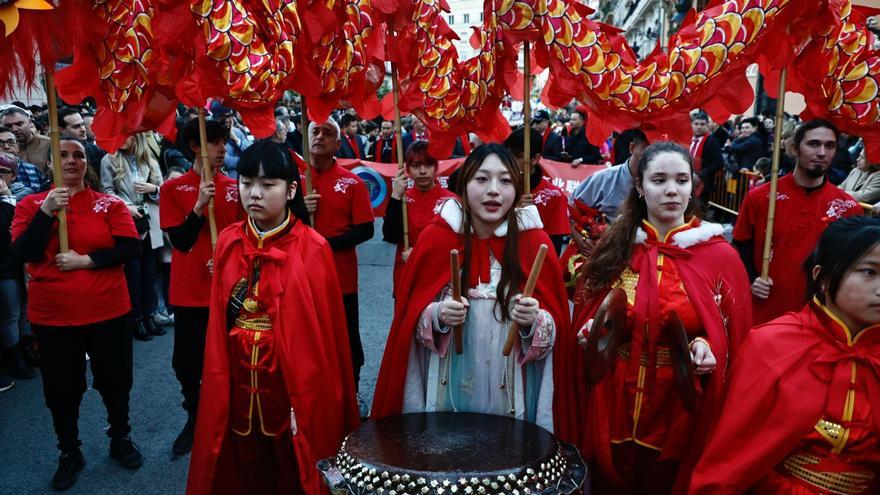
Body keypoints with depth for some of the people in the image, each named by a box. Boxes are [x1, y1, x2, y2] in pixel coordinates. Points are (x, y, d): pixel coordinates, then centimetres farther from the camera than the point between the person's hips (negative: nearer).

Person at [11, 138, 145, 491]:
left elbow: (130, 249, -9)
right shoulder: (30, 204, 1)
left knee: (115, 381, 14)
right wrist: (47, 211, -20)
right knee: (61, 389, 12)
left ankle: (120, 439, 37)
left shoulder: (110, 204, -1)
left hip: (108, 311, 0)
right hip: (52, 316, 0)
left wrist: (86, 260, -17)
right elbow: (23, 253, -11)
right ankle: (69, 452, 33)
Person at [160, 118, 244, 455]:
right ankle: (195, 419, 31)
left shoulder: (235, 188, 3)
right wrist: (199, 206, -20)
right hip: (190, 292, -1)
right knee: (186, 362, 9)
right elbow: (179, 241, -9)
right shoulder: (173, 189, -3)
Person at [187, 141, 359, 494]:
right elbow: (219, 324, 4)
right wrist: (218, 388, 2)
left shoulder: (312, 249, -12)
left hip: (294, 389, -3)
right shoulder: (228, 243, 0)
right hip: (238, 389, 4)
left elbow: (324, 334, -11)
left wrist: (309, 401, -11)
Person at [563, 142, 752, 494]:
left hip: (681, 418, -1)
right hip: (611, 412, 2)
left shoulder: (721, 256, -6)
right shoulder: (612, 247, 0)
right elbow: (587, 318, 9)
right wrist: (591, 332, -11)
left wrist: (706, 349, -20)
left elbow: (734, 339, -1)